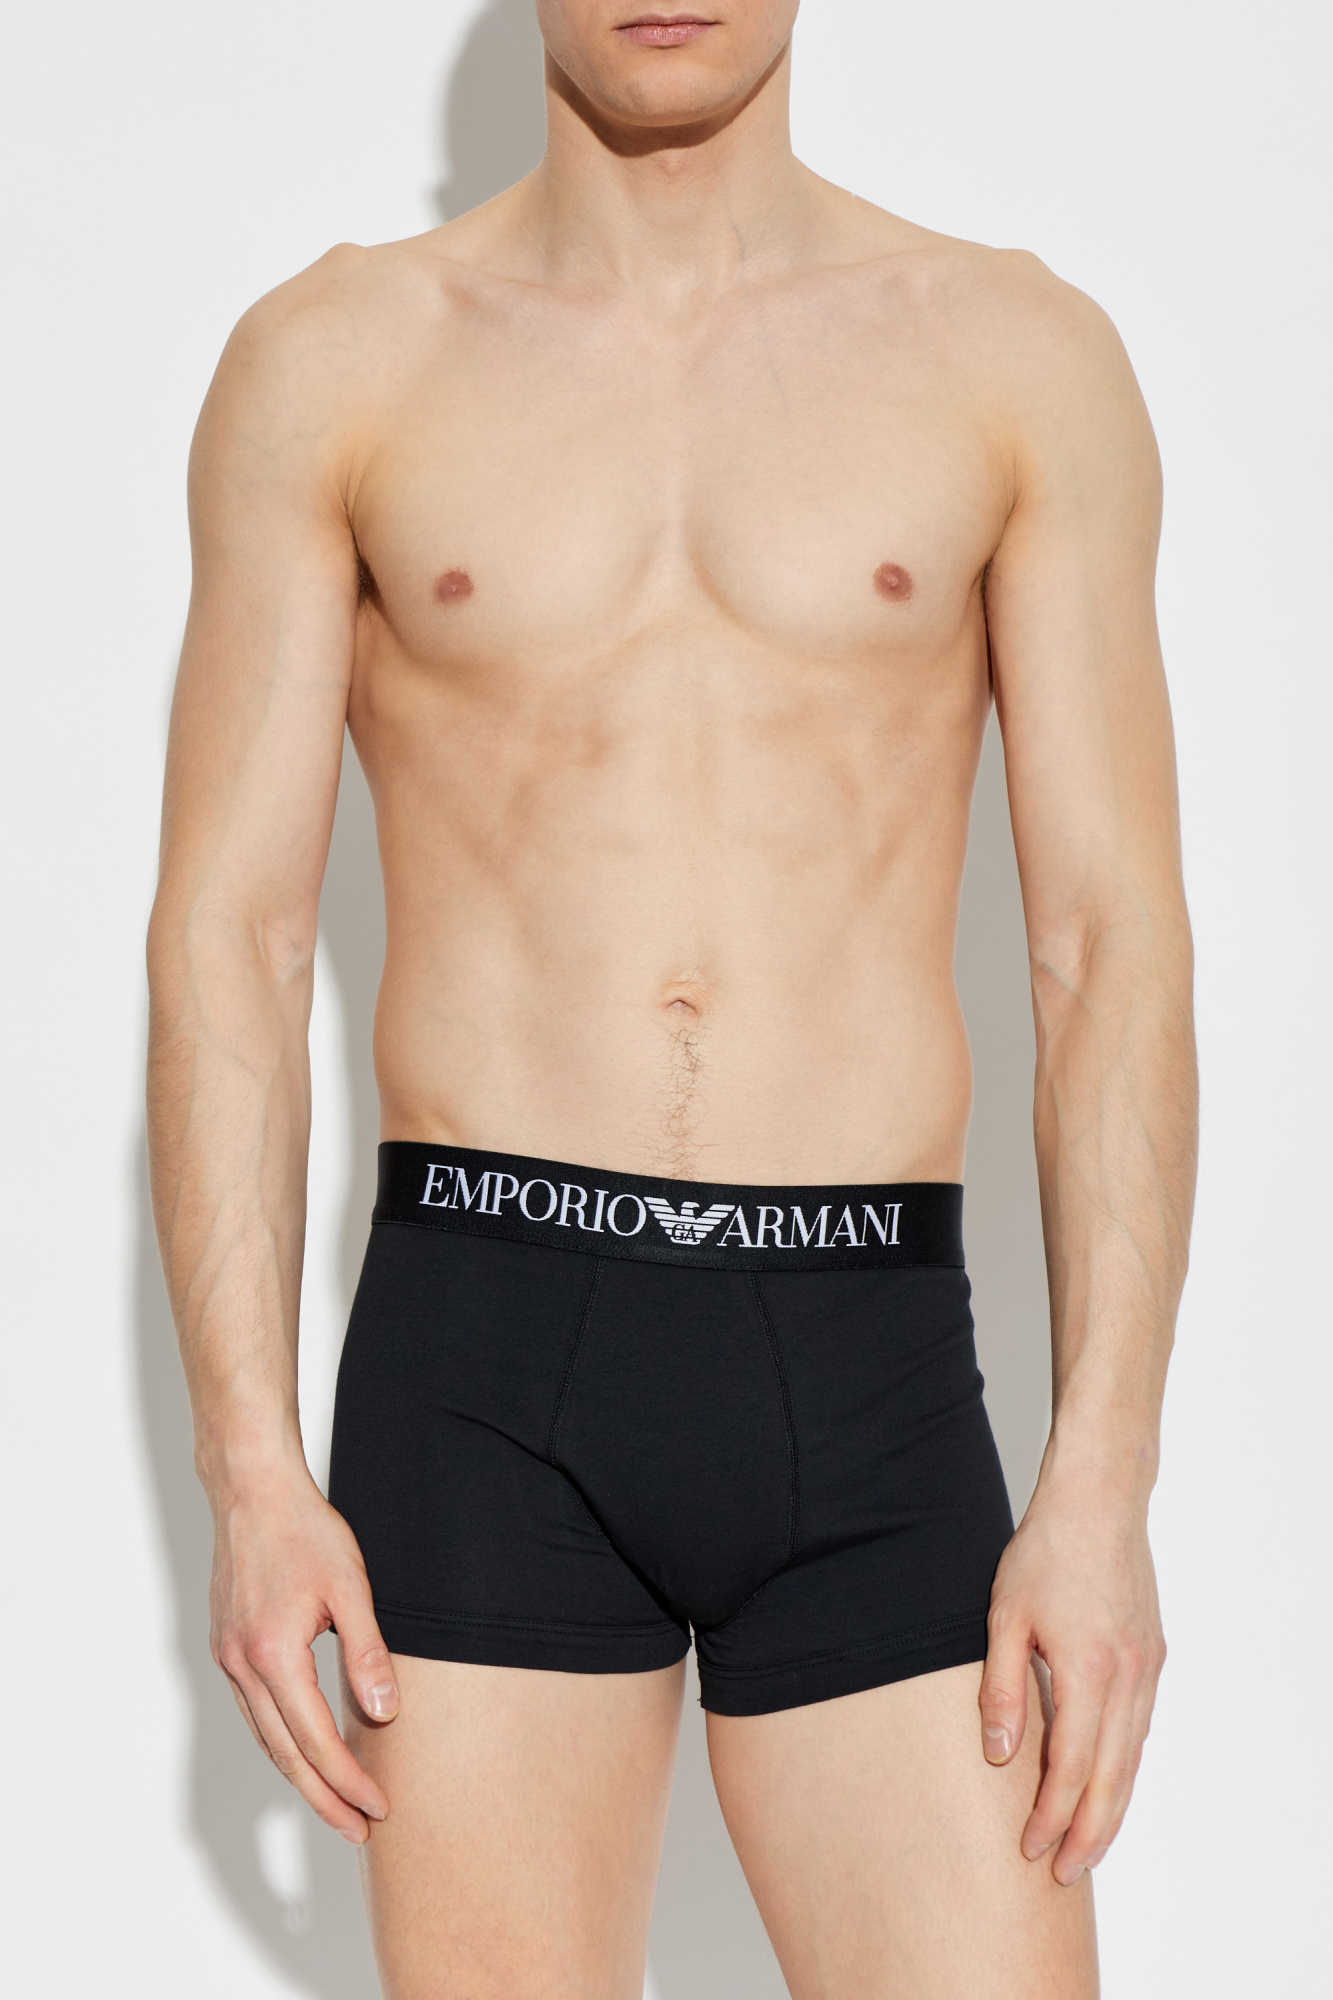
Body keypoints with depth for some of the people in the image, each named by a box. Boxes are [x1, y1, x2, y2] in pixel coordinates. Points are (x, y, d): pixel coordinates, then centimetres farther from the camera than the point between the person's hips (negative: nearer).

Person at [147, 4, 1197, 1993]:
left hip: (871, 1377, 1)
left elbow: (1113, 950, 3)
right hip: (486, 1370, 0)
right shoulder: (330, 364, 6)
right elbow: (226, 935, 4)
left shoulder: (1022, 358, 7)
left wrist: (1100, 1488, -5)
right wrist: (251, 1470, -5)